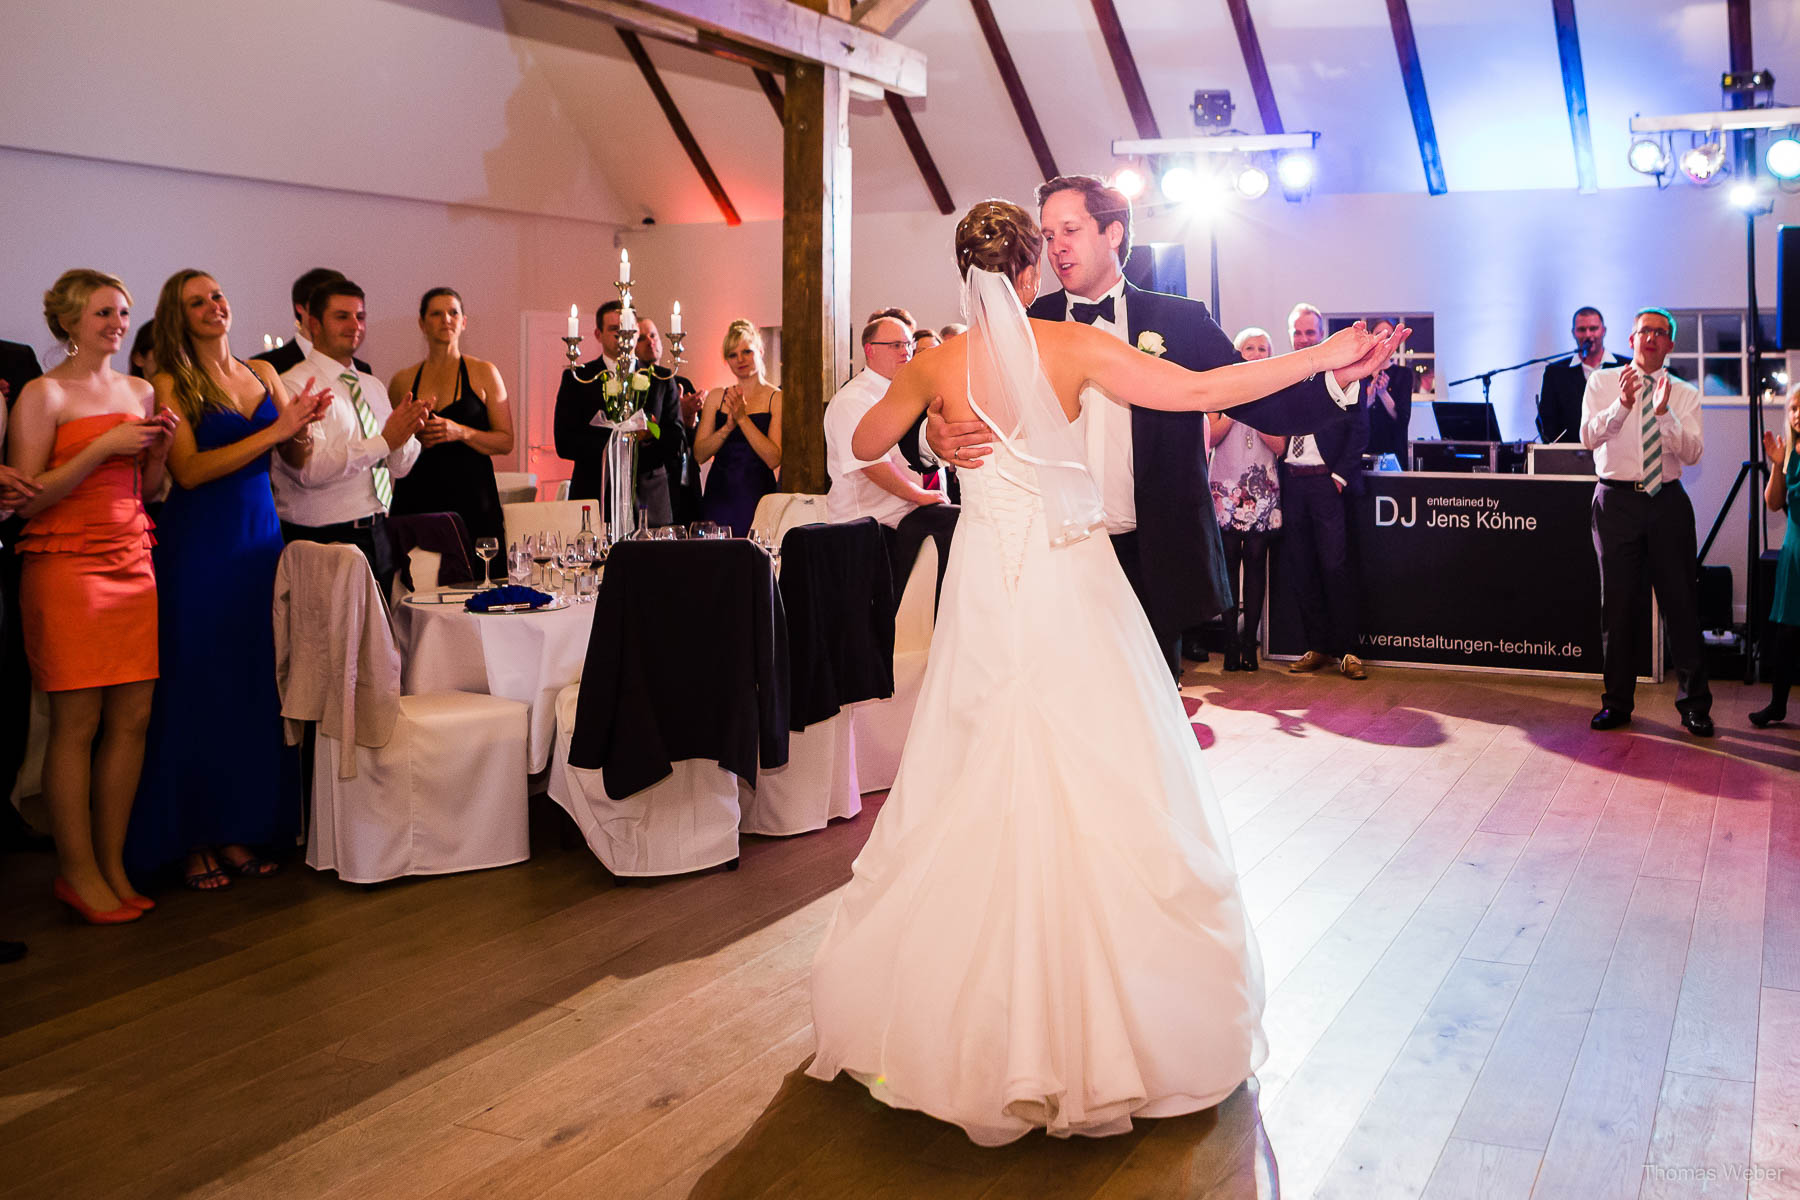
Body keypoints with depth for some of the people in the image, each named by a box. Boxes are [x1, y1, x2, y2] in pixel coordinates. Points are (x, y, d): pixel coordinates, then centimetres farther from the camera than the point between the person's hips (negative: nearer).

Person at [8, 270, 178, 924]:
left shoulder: (139, 391, 15)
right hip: (65, 567, -6)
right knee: (76, 721, -3)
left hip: (132, 562, 6)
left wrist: (158, 448, 2)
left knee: (133, 717, 2)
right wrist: (102, 447, -15)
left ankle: (112, 863, 12)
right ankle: (76, 870, 6)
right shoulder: (43, 394, -3)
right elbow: (27, 499, -9)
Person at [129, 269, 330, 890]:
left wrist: (301, 426, -11)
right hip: (198, 546, -5)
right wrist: (275, 430, -17)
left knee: (255, 686, 7)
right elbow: (189, 470, -16)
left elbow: (298, 460, 11)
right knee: (198, 688, 1)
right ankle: (193, 839, 11)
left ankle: (240, 828, 17)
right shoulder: (170, 384, -4)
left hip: (260, 539, 5)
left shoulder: (262, 373, 11)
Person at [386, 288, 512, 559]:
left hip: (471, 498, -1)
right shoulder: (403, 380, 11)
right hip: (417, 500, 2)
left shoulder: (484, 373, 6)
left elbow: (505, 442, 2)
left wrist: (462, 433, -14)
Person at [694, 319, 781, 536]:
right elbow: (699, 454, 3)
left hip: (756, 493, -3)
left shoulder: (777, 399, -2)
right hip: (718, 495, 3)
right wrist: (728, 426, -11)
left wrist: (743, 418, -16)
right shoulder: (716, 397, 11)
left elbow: (774, 459, -12)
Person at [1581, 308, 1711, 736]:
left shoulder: (1685, 394, 6)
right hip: (1616, 500, -1)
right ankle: (1617, 702, 17)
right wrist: (1622, 404, -28)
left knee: (1681, 601, 2)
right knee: (1618, 604, 5)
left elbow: (1692, 452, -7)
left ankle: (1694, 704, 13)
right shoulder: (1602, 382, 4)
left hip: (1667, 500, 1)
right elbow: (1589, 437, -11)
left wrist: (1665, 413, -22)